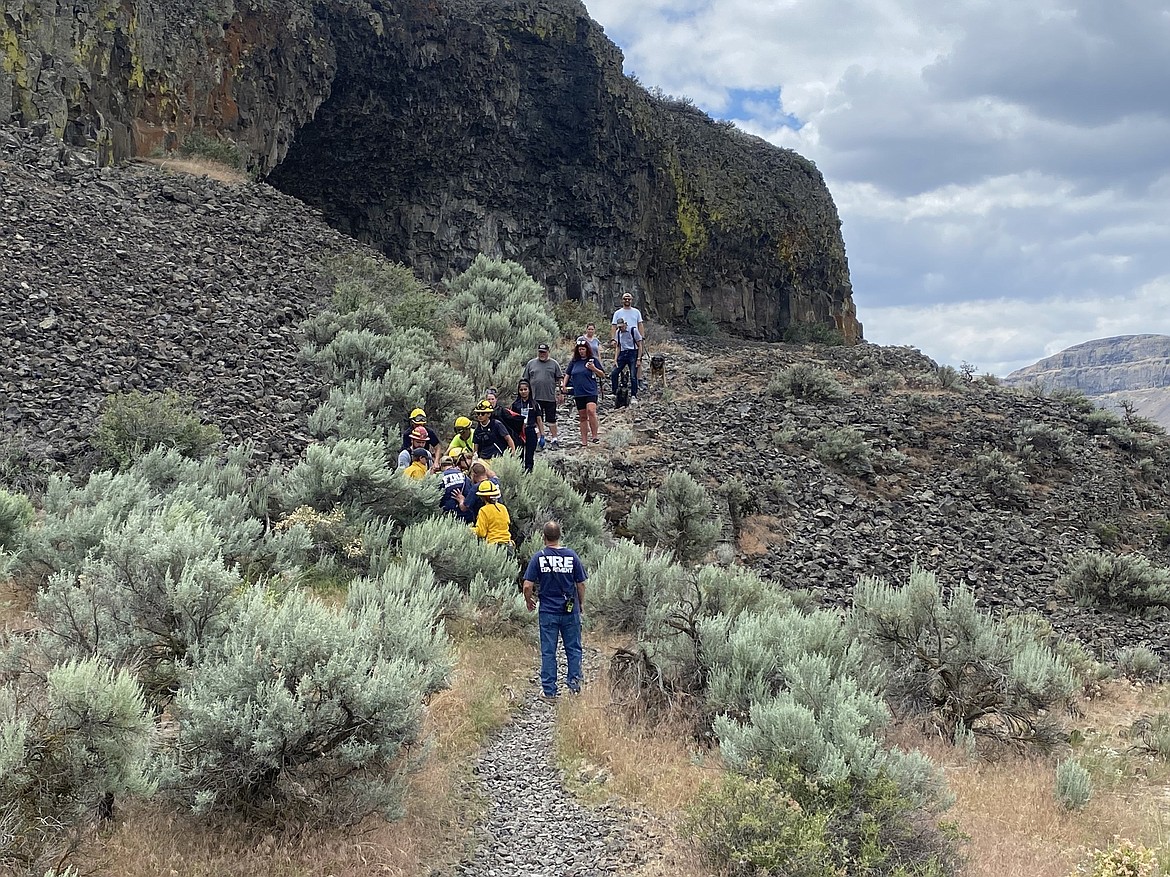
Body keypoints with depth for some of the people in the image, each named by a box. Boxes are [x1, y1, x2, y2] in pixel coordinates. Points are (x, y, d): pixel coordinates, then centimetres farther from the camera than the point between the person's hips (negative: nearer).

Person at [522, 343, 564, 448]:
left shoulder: (554, 364, 7)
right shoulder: (531, 364, 10)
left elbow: (560, 378, 6)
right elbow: (526, 380, 11)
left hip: (550, 397, -2)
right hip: (535, 397, 2)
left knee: (551, 420, 1)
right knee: (538, 420, 4)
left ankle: (554, 440, 5)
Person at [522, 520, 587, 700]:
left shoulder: (538, 558, -8)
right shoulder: (571, 556, -6)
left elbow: (527, 586, -10)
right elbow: (581, 584, 0)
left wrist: (529, 601, 10)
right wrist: (581, 604, 16)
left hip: (548, 611, 0)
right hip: (570, 611, 0)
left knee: (548, 652, 7)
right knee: (573, 648, 15)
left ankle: (549, 690, 10)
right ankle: (574, 681, 11)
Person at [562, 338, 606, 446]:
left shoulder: (593, 360, 3)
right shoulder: (574, 362, 11)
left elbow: (603, 375, 5)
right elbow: (567, 374, 23)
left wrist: (594, 369, -11)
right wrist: (564, 385, 11)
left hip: (591, 391, -4)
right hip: (578, 393, 4)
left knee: (591, 411, -25)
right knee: (582, 417, 7)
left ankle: (595, 435, -18)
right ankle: (584, 441, 12)